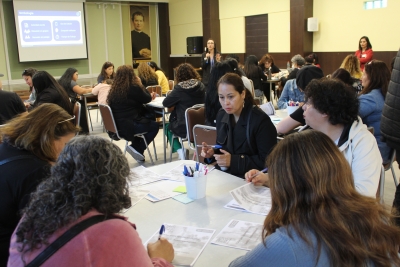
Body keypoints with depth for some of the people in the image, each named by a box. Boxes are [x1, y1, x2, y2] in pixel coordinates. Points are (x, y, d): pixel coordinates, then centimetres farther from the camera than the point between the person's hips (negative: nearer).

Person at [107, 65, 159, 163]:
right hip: (128, 125, -8)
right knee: (154, 126, 14)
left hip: (117, 125, 8)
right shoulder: (133, 88, -16)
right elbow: (147, 99, -1)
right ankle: (138, 149, 7)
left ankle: (136, 148, 26)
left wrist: (149, 95, 21)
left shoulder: (114, 89, 7)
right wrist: (140, 84, 8)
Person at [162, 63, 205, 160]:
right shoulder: (201, 86, -2)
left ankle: (179, 150, 9)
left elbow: (165, 103, -8)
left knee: (168, 127, 26)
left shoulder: (180, 88, -15)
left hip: (185, 128, -5)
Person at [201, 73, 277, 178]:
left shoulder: (261, 120, -16)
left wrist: (234, 160, -21)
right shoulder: (222, 115, 5)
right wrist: (212, 152, -6)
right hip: (223, 174, 6)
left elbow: (268, 161, -16)